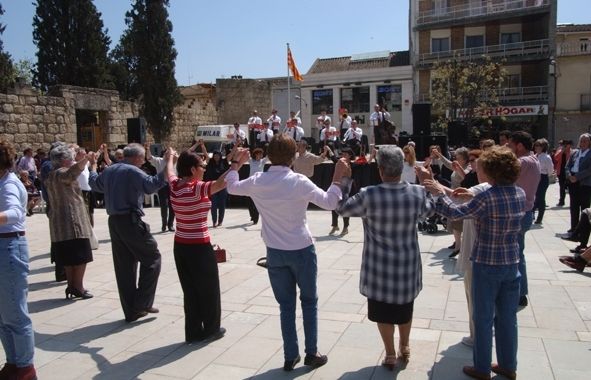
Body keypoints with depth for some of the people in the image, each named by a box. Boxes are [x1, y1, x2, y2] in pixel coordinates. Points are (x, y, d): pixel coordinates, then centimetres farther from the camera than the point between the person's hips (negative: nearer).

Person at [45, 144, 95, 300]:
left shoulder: (51, 175, 17)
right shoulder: (61, 173, -13)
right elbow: (72, 173, -38)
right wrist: (84, 159, -57)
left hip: (59, 224, 9)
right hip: (73, 222, -9)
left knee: (70, 258, 14)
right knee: (81, 256, -2)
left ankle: (71, 287, 19)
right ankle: (78, 287, 0)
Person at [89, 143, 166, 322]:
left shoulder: (109, 170, 14)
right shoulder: (133, 171, -10)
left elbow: (94, 183, 33)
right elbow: (151, 185, -26)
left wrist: (93, 167, 51)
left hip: (114, 221, 8)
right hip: (131, 221, -8)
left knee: (124, 267, 11)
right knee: (152, 258, 4)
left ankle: (131, 311, 17)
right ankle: (142, 303, 2)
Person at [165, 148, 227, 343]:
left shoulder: (174, 186, 1)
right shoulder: (198, 188, -20)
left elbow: (169, 172, 23)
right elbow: (220, 183, -37)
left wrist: (170, 157, 42)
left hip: (180, 245, 7)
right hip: (199, 247, -7)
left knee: (190, 290, 16)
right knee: (208, 289, 11)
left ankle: (193, 331, 24)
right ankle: (211, 329, 24)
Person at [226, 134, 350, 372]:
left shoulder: (257, 182, -6)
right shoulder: (299, 182, -17)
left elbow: (232, 187, 13)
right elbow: (329, 203, -13)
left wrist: (236, 164, 28)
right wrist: (337, 178, -3)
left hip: (275, 252, 3)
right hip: (301, 250, -3)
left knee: (286, 305, 13)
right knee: (309, 301, 15)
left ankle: (290, 356, 20)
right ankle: (311, 353, 21)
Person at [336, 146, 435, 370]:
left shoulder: (369, 195, -22)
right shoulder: (417, 193, -12)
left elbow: (342, 208, -6)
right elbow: (429, 211, 10)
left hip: (381, 265, -3)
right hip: (407, 263, 3)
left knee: (383, 310, 15)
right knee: (405, 309, 24)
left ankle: (390, 355, 27)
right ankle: (405, 347, 42)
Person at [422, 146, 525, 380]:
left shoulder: (487, 197, -21)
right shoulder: (520, 193, 0)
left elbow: (454, 213, -17)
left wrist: (440, 193, -2)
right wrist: (471, 194, 16)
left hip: (486, 264, -6)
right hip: (512, 262, 6)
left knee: (483, 318, 8)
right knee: (508, 317, 17)